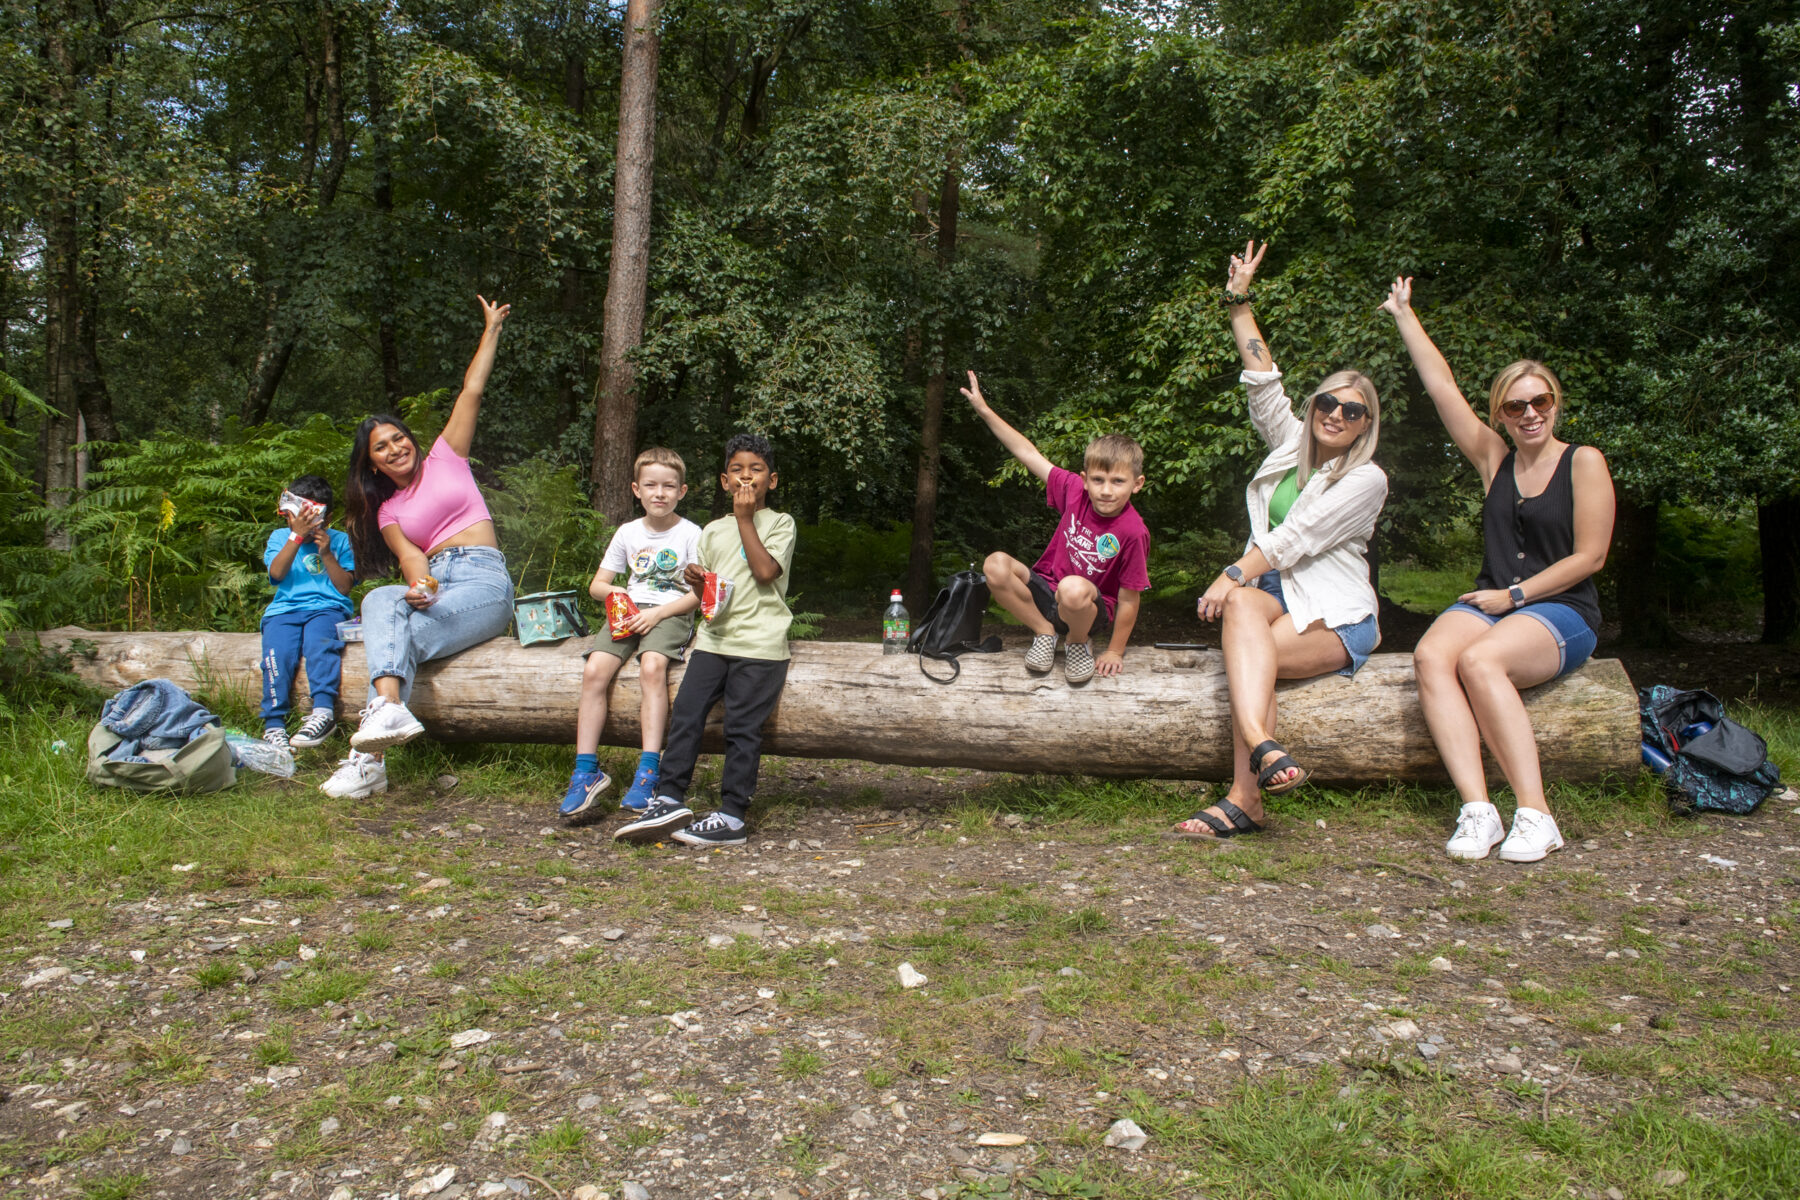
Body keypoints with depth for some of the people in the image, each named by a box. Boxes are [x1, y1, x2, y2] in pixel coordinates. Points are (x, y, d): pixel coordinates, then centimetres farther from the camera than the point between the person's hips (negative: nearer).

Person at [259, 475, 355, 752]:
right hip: (285, 609, 2)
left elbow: (345, 586, 5)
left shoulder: (339, 540, 15)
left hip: (327, 607, -1)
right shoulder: (280, 536, 18)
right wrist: (296, 535, -9)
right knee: (276, 651, -27)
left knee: (319, 643, -34)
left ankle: (323, 711, -43)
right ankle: (274, 724, -28)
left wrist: (326, 554, -5)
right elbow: (277, 573, -2)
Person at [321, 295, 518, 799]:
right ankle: (389, 710, -49)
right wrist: (418, 581, -23)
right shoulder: (388, 511, 20)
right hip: (434, 582, 3)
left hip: (484, 578, -3)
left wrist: (491, 329, 15)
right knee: (379, 601, -31)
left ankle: (368, 760, -35)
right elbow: (407, 553, 0)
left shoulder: (445, 458, 16)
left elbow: (471, 393, 15)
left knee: (404, 637, -27)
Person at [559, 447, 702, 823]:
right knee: (595, 669, -23)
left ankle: (649, 770, -36)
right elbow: (596, 585, 16)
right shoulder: (628, 532, 14)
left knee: (652, 665, -35)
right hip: (629, 612, 4)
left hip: (671, 614, -4)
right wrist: (614, 592, -7)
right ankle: (585, 771, -20)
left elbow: (699, 594, -4)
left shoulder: (690, 534, 2)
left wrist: (658, 612, -15)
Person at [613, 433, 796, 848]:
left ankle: (732, 817, 0)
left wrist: (745, 519, -7)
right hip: (714, 637, 5)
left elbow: (765, 571, -13)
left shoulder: (779, 523, 5)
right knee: (685, 715, -5)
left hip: (759, 642, -5)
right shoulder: (713, 531, 19)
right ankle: (669, 800, 2)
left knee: (742, 728, -5)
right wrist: (696, 583, -3)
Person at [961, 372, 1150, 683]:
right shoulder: (1075, 490, -9)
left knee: (1073, 588, -40)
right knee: (996, 565, -23)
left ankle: (1078, 641, -4)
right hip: (1045, 592, 5)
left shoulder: (1133, 532, -21)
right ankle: (1044, 632, -1)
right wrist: (984, 410, -2)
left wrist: (1115, 651, -8)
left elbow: (1128, 600, -14)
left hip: (1088, 609, -4)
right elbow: (1029, 454, -2)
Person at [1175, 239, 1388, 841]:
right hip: (1273, 589, 4)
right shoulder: (1293, 442, 16)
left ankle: (1244, 797, -39)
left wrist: (1235, 573, -19)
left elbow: (1297, 537, -12)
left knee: (1250, 652, -32)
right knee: (1242, 609, -34)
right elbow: (1264, 381, 12)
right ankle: (1265, 747, -53)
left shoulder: (1367, 479, -2)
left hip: (1336, 614, -4)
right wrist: (1239, 301, 11)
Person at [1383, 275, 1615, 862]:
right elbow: (1442, 386, 15)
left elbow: (1589, 557, -3)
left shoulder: (1583, 462, 2)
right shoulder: (1494, 459, 13)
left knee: (1479, 660, -36)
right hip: (1490, 604, 4)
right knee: (1431, 655, -30)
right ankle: (1477, 809, -37)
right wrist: (1404, 316, 18)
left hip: (1562, 612, -4)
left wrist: (1515, 595, -8)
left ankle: (1535, 814, -32)